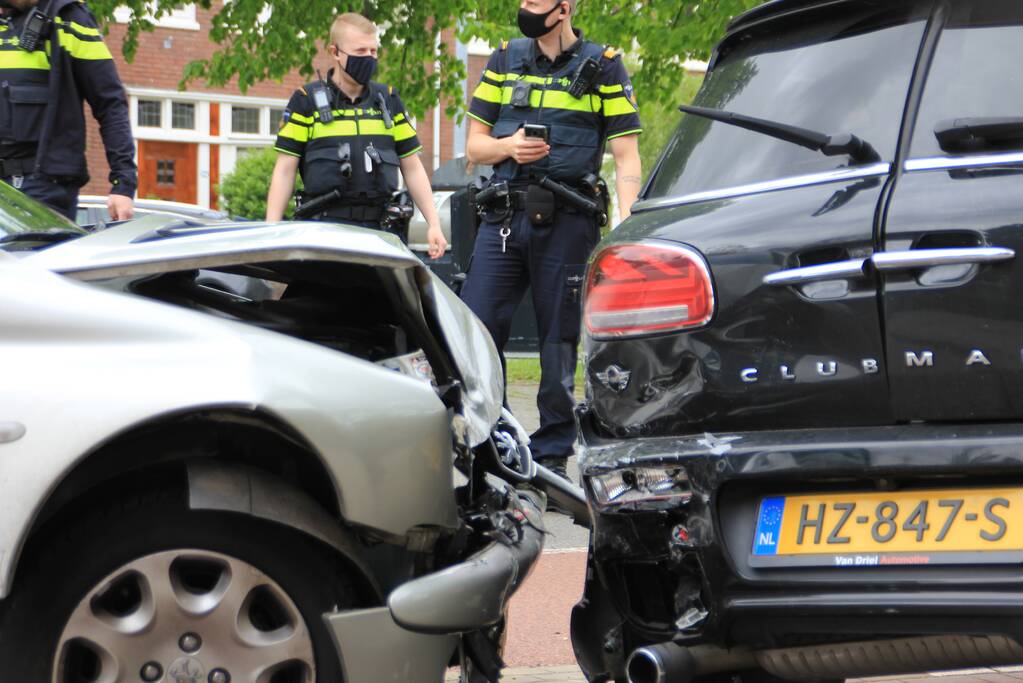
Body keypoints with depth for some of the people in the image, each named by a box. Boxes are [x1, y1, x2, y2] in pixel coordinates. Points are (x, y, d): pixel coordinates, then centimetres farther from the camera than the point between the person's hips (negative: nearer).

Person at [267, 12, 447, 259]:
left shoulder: (388, 100, 16)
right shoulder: (307, 101, 6)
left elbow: (412, 168, 17)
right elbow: (285, 170, 3)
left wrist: (434, 225, 9)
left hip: (380, 228, 3)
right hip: (326, 228, -3)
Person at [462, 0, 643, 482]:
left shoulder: (603, 68, 3)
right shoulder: (505, 60, 13)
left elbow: (626, 157, -1)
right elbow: (474, 144, 16)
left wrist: (623, 226, -14)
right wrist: (508, 146, -6)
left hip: (566, 222, -3)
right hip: (503, 218, 3)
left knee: (559, 344, 2)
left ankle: (551, 455, 11)